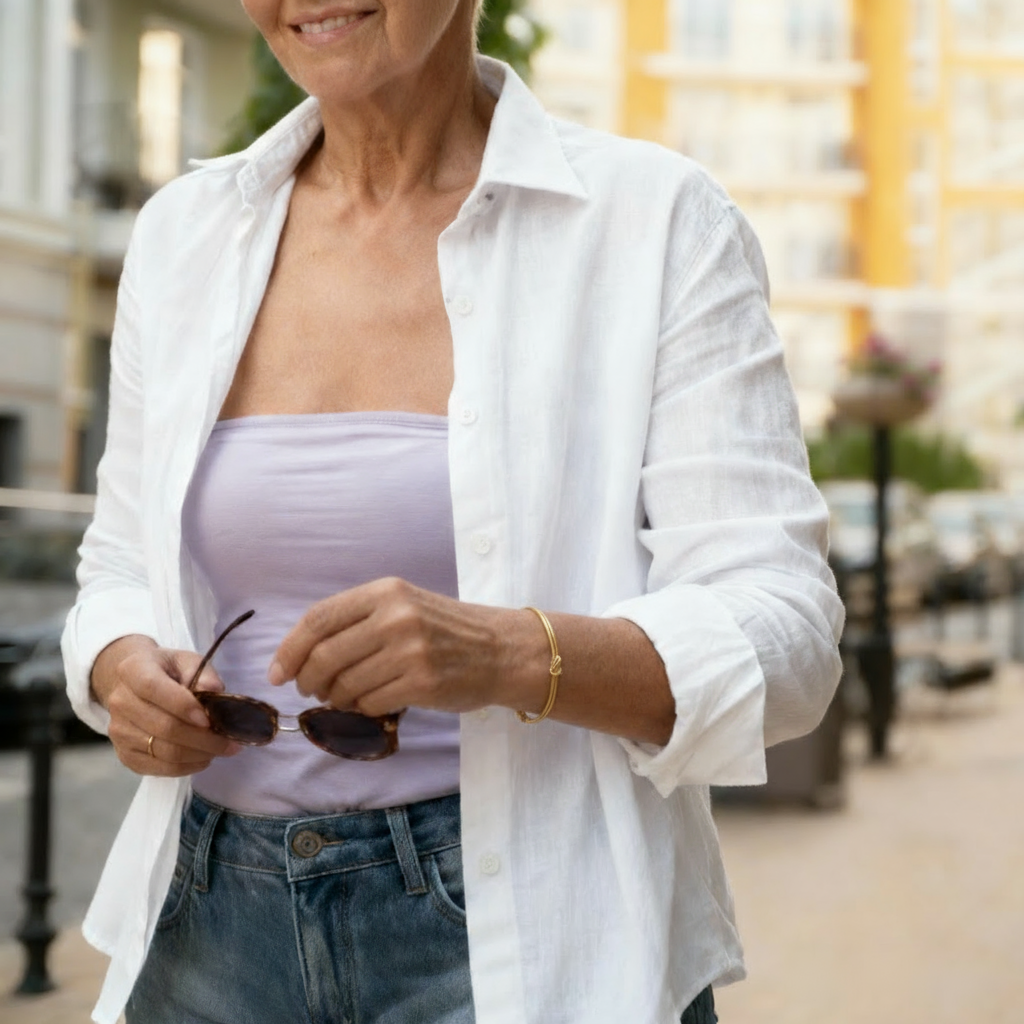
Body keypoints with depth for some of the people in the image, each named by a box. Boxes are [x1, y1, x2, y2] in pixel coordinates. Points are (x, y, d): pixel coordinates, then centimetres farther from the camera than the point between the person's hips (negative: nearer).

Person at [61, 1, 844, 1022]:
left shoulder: (656, 219, -8)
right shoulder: (182, 229, 6)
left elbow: (782, 639, -13)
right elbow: (123, 572, 14)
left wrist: (508, 653, -30)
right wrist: (124, 669, -9)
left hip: (528, 931, -4)